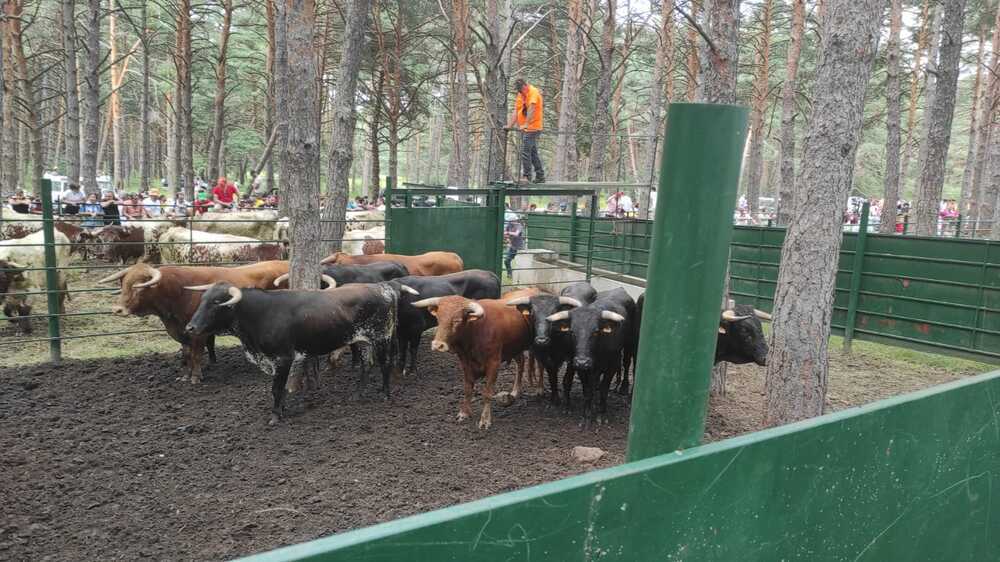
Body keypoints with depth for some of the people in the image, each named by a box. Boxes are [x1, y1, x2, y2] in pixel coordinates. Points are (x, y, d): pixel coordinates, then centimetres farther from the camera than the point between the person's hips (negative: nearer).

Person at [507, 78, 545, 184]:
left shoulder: (533, 92, -11)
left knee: (525, 151, -14)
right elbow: (516, 111, 12)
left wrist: (526, 124, -33)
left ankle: (526, 176, -10)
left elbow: (531, 110, -24)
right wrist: (510, 125, 3)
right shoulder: (520, 95, 14)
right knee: (533, 153, 11)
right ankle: (540, 177, 16)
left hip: (532, 128, -9)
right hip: (525, 129, 9)